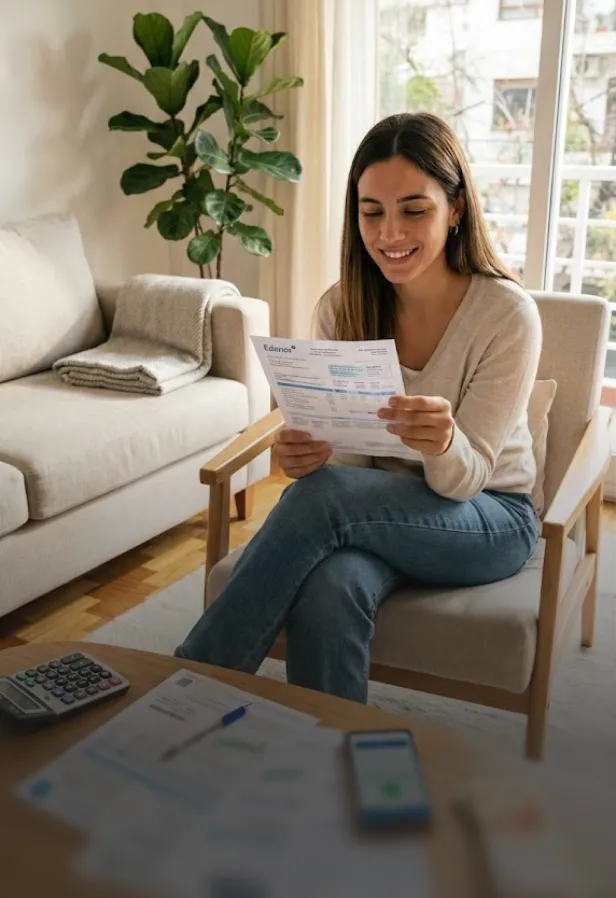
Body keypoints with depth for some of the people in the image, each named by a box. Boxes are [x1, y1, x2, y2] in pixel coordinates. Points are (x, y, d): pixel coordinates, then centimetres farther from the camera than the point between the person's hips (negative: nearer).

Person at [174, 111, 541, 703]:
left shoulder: (507, 314, -17)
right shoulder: (340, 308, -7)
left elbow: (464, 480, -17)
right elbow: (343, 457, -5)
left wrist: (443, 444, -41)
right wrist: (309, 455, -29)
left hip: (486, 518, -2)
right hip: (379, 511, 3)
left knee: (321, 497, -32)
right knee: (328, 591, -35)